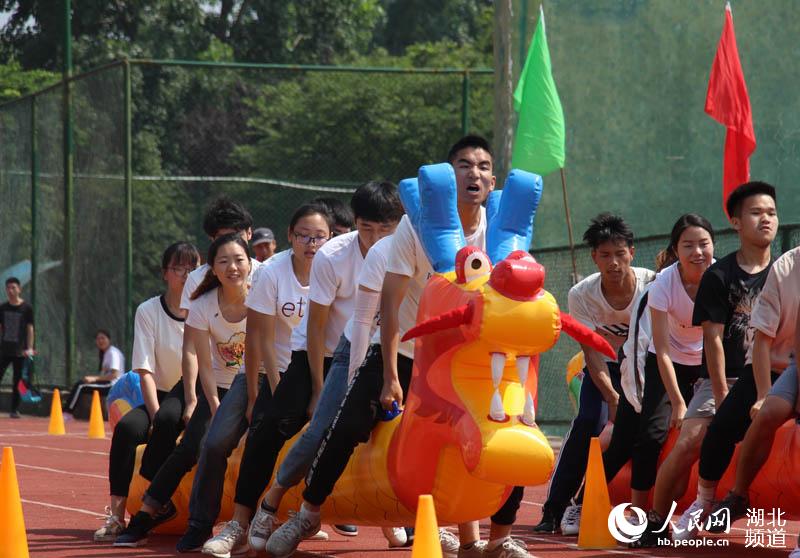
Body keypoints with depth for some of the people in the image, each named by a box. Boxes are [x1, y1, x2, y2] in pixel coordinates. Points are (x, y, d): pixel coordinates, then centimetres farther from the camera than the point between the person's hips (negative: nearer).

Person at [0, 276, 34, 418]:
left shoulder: (27, 308, -1)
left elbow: (30, 329, -1)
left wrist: (29, 348, -7)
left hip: (19, 351, -2)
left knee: (17, 382, 2)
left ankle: (15, 410, 8)